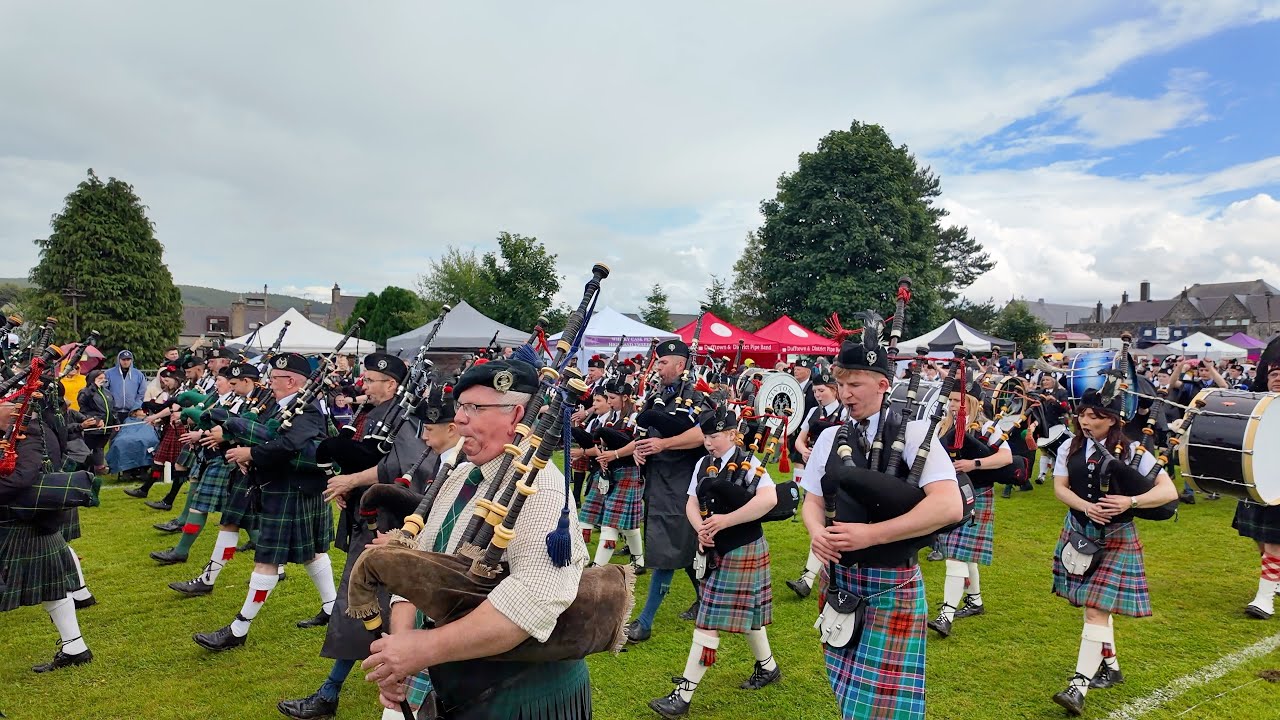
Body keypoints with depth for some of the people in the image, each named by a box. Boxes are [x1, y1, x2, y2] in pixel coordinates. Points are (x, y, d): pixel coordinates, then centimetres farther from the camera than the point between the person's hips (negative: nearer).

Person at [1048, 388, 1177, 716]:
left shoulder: (1132, 452, -10)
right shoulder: (1070, 448, 0)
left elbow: (1169, 491, -12)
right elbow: (1059, 487, -5)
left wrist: (1130, 501, -27)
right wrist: (1086, 507, -24)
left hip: (1116, 538, -4)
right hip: (1079, 533, 4)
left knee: (1097, 609, -10)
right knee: (1093, 603, 15)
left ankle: (1079, 685, -10)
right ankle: (1110, 666, 35)